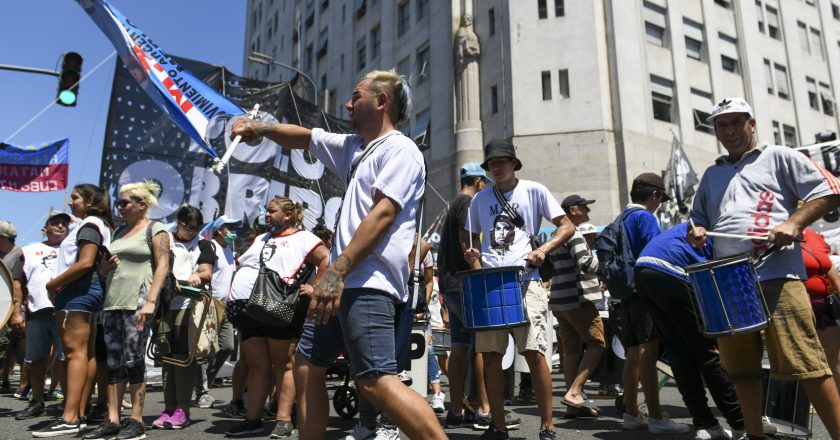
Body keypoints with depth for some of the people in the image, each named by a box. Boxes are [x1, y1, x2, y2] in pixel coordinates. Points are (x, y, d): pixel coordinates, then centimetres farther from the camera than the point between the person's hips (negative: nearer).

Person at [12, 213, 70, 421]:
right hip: (36, 312, 2)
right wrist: (16, 311, 3)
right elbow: (18, 282, 12)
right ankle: (37, 402, 24)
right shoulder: (28, 251, 16)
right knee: (36, 360, 9)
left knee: (65, 359, -4)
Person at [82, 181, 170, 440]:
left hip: (137, 302, -7)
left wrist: (151, 301, -20)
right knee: (113, 362, 5)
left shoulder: (155, 229, -1)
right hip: (112, 302, 7)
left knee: (133, 361, -7)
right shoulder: (119, 231, 20)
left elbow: (163, 266, -10)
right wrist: (106, 265, 5)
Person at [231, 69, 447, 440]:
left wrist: (337, 271, -24)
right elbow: (303, 137, 32)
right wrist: (260, 128, 17)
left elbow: (383, 214, -18)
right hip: (344, 283, 10)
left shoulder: (400, 149, -6)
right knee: (306, 365, 15)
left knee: (375, 381, -19)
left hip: (369, 284, -10)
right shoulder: (354, 146, 22)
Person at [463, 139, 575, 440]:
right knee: (490, 355, 3)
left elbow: (567, 227, 5)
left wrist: (543, 249, -12)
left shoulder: (534, 191, 7)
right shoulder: (480, 199, 16)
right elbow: (470, 237, 23)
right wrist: (472, 255, 1)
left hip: (525, 281, -3)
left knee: (534, 353, -9)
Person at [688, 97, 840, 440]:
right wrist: (697, 231, 6)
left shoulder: (779, 157, 9)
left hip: (777, 275, -5)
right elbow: (699, 218, 30)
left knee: (804, 362, -9)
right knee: (740, 365, 10)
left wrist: (793, 222, -12)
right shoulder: (711, 174, 23)